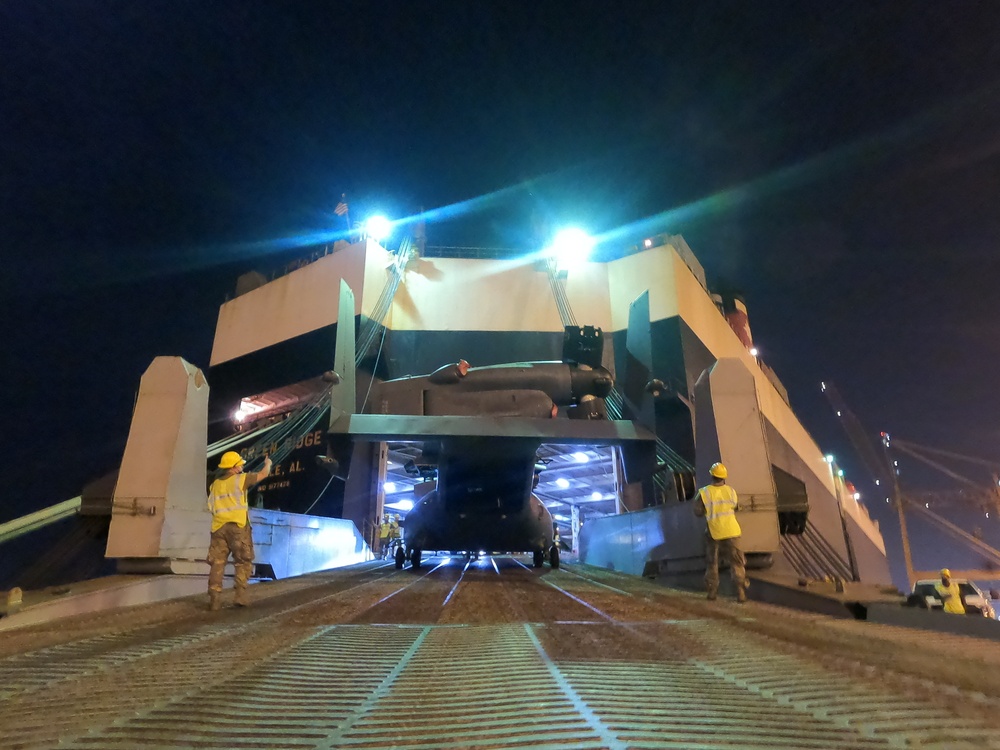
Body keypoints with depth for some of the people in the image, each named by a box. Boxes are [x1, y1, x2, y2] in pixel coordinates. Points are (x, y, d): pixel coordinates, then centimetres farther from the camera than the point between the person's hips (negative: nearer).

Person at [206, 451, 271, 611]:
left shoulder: (215, 484, 17)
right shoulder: (240, 479, -1)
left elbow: (212, 507, 21)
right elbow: (263, 474, 8)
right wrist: (268, 463, 27)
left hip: (219, 527, 5)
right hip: (237, 526, -5)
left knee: (217, 563, 4)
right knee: (243, 562, 3)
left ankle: (214, 599, 1)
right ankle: (241, 595, -5)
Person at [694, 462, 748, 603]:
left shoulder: (704, 492, -13)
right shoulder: (731, 491, -6)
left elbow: (698, 512, -7)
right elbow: (736, 507, 10)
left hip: (713, 532, -1)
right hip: (731, 531, 1)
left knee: (712, 562, 16)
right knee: (736, 562, 7)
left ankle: (712, 590, 19)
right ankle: (741, 592, 0)